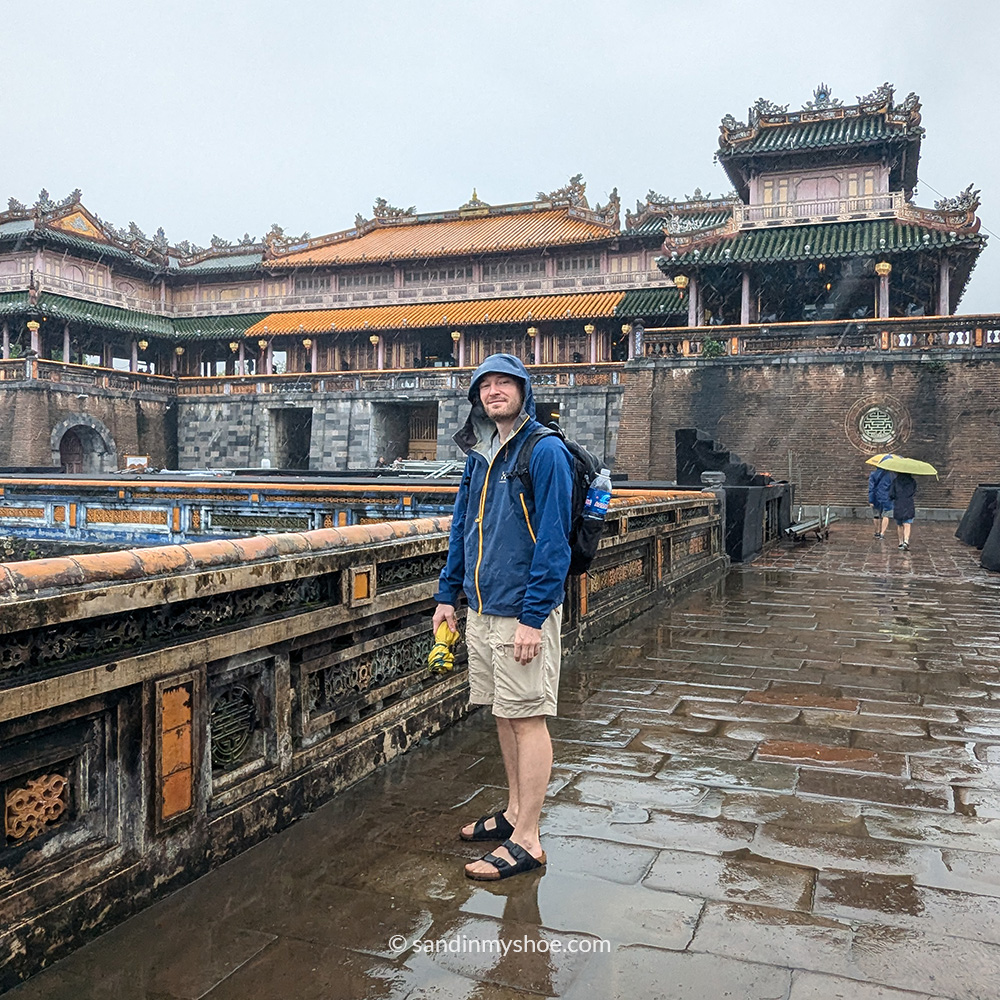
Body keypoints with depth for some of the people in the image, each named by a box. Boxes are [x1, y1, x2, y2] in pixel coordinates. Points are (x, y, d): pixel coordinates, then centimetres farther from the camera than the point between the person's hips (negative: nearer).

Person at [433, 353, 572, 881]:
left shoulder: (544, 451, -12)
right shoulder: (479, 455, 12)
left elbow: (553, 541, -17)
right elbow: (461, 529, 18)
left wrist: (533, 617, -20)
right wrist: (447, 595, 14)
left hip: (521, 613, -7)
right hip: (481, 609, 8)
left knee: (527, 719, 0)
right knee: (504, 715, 16)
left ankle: (526, 841, 9)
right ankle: (515, 810, 32)